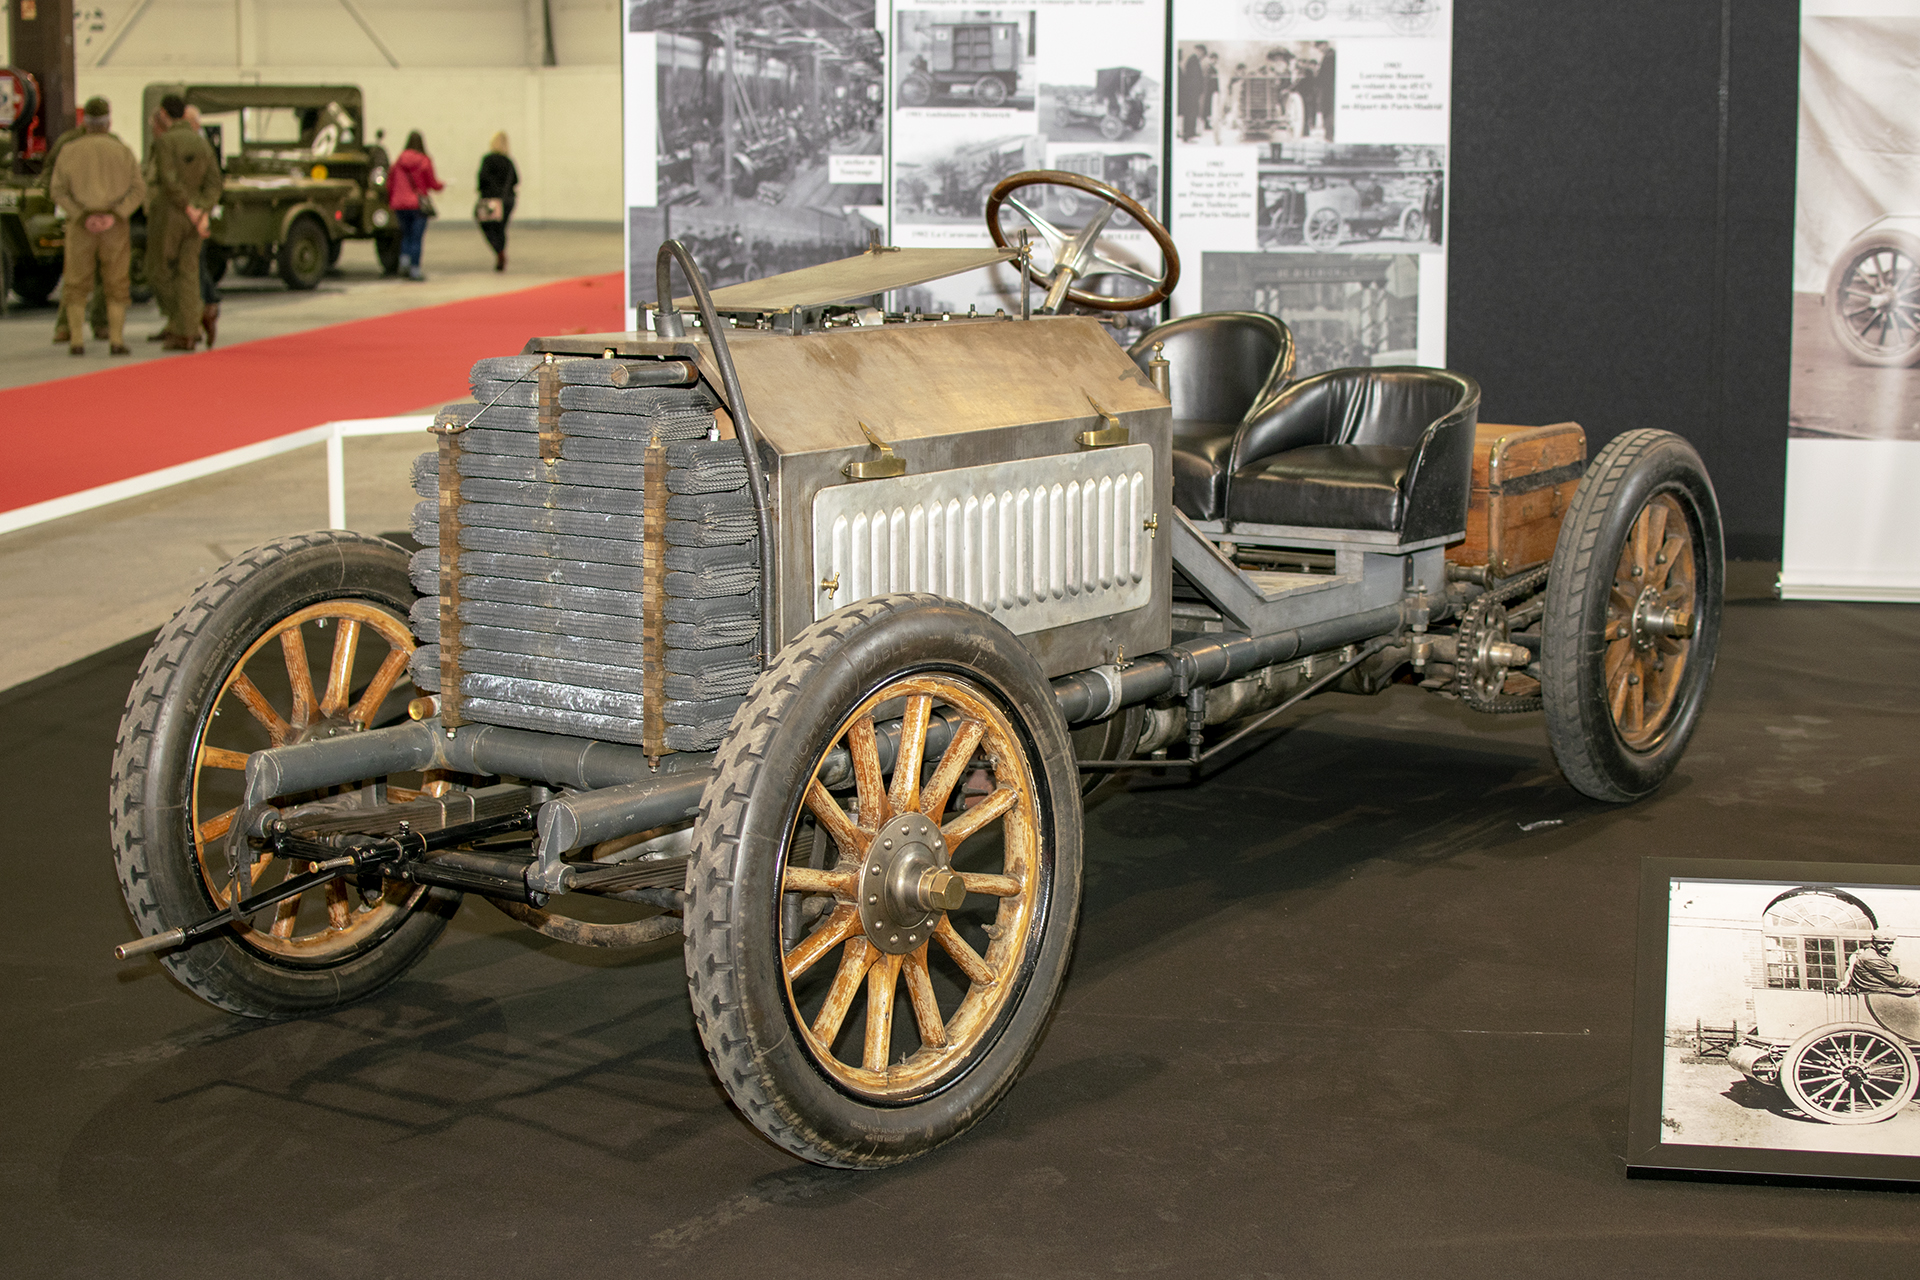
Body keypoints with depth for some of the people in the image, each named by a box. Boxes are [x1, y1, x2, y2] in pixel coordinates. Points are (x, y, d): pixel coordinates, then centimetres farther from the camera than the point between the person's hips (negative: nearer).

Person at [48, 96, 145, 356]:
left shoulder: (69, 151, 1)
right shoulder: (122, 151, 1)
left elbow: (58, 190, -7)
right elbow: (138, 190, -8)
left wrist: (83, 217, -13)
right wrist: (114, 217, -15)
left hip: (79, 227, 0)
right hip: (115, 228, 0)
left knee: (76, 287, 10)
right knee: (116, 288, 8)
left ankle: (77, 341, 2)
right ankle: (117, 340, -2)